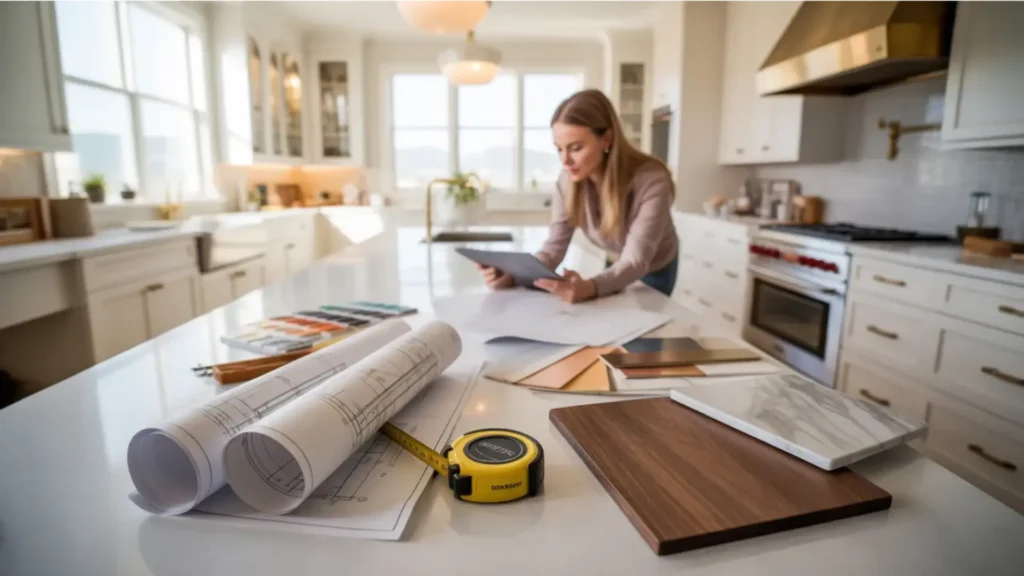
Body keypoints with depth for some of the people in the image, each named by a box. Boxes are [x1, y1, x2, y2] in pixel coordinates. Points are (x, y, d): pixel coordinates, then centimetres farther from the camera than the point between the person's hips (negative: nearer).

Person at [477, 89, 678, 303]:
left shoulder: (651, 180, -35)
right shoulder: (569, 180, -22)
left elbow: (636, 261, -38)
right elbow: (554, 247, -24)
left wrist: (590, 287, -59)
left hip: (654, 272, -3)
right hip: (615, 267, 4)